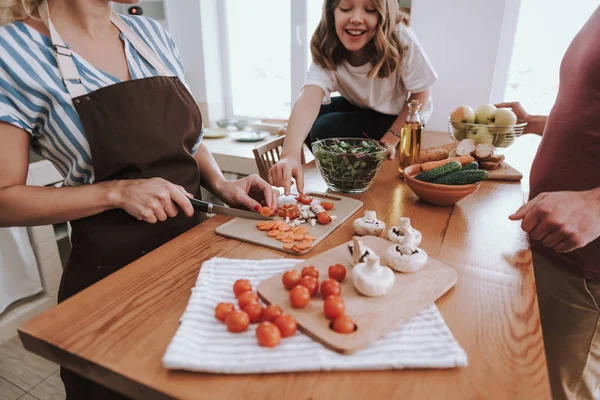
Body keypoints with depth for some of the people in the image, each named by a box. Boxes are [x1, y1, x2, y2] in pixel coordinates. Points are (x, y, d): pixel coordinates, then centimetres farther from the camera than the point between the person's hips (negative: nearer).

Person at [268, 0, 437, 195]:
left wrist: (392, 138, -24)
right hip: (360, 108, 4)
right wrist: (290, 154, -59)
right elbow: (309, 99, -44)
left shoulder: (401, 40, -31)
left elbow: (420, 96, -18)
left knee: (326, 131, -23)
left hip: (400, 116, -4)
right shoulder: (326, 50, -25)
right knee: (310, 124, -14)